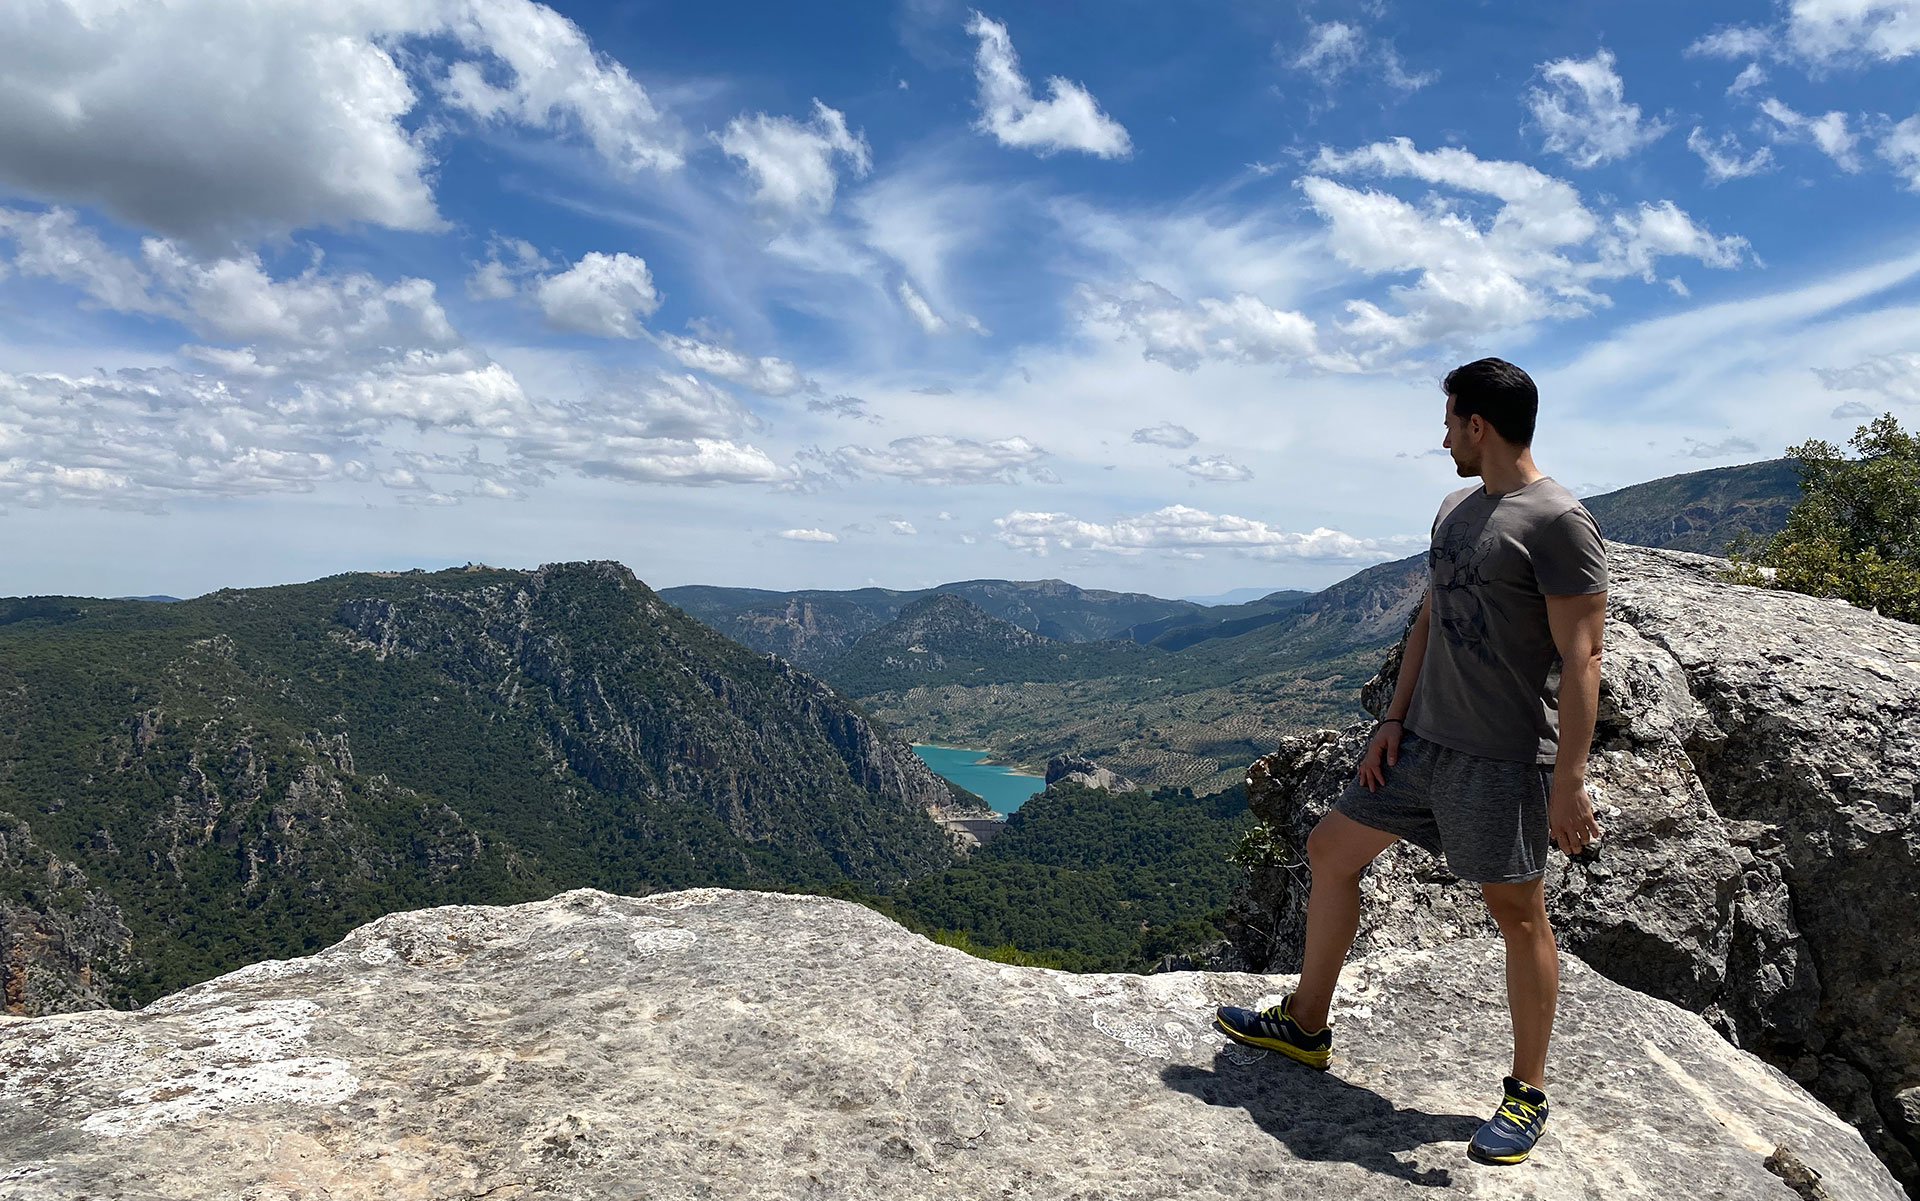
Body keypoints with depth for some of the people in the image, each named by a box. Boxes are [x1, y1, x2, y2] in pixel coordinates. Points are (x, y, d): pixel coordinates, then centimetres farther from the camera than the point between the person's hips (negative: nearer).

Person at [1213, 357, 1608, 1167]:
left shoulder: (1558, 523, -15)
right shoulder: (1455, 509, 12)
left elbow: (1581, 659, -18)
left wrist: (1569, 783, -20)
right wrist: (1394, 718, 11)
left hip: (1502, 759, -9)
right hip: (1422, 739, 9)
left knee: (1517, 915, 4)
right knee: (1329, 851, 12)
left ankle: (1528, 1094, 23)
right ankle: (1305, 1025, 27)